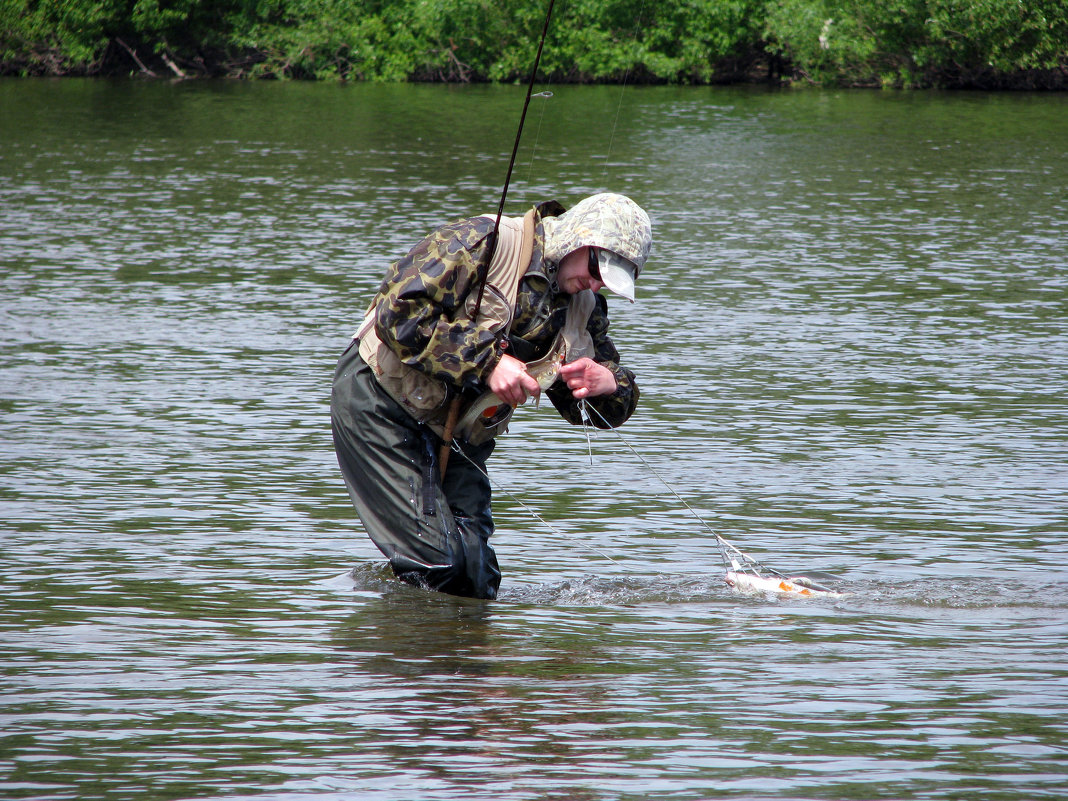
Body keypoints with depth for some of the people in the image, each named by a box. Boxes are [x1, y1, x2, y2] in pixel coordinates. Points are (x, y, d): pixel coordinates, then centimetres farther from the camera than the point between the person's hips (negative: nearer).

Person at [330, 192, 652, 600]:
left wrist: (611, 385, -16)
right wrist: (488, 361, -28)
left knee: (476, 580, -3)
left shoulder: (584, 307, 5)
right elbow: (397, 313, -25)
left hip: (461, 440, 7)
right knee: (437, 563, -18)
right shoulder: (481, 242, -17)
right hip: (382, 402, -7)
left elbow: (588, 411, 9)